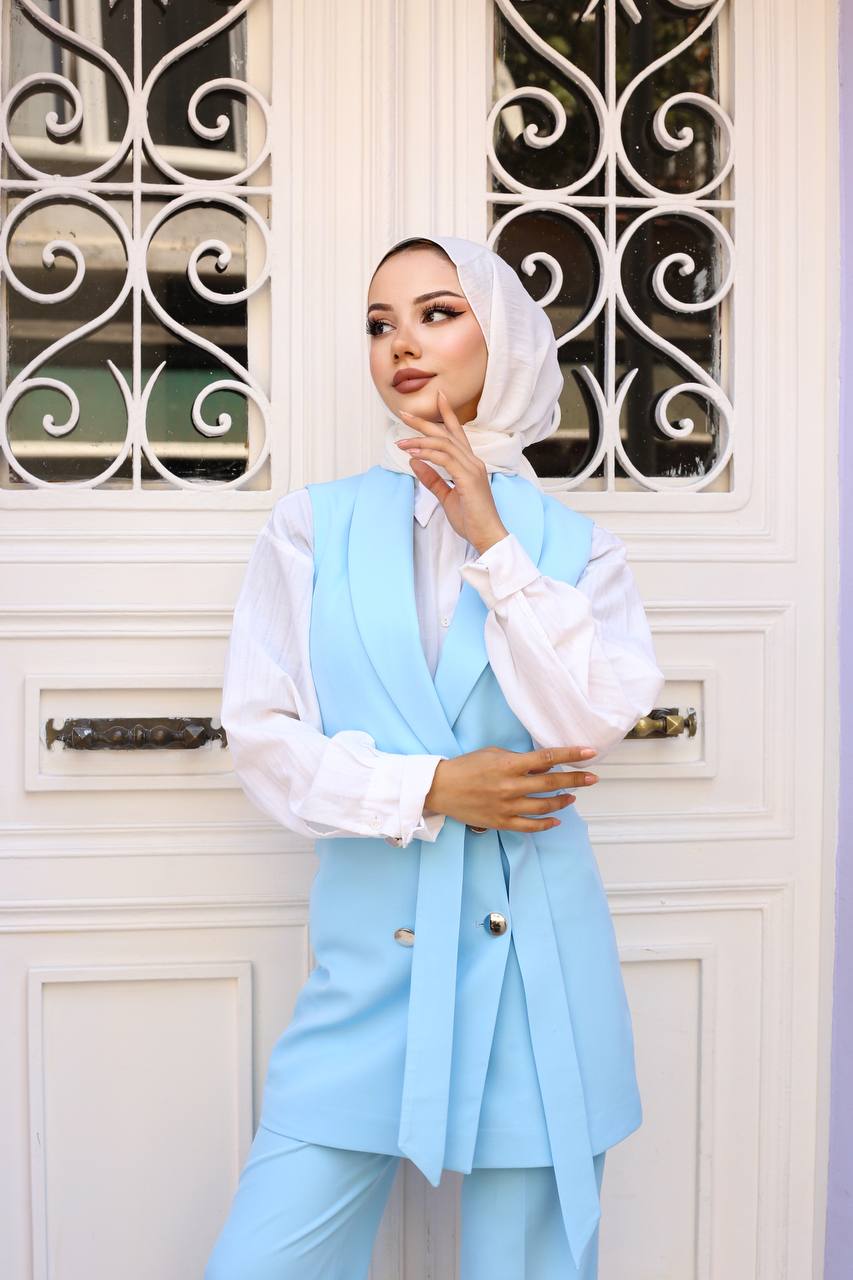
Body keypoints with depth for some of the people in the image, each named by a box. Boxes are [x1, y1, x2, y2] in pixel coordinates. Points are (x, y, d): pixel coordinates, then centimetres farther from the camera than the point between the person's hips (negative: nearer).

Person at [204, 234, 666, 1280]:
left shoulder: (572, 542, 4)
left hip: (535, 947, 0)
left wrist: (492, 543, -12)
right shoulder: (312, 526, 4)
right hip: (370, 945, 0)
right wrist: (429, 787, -12)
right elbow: (260, 733, -1)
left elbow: (594, 722, -11)